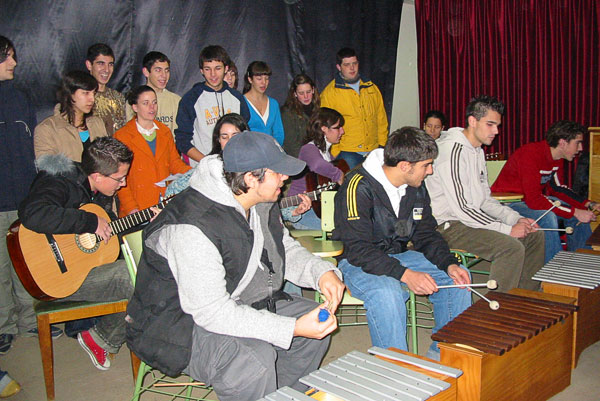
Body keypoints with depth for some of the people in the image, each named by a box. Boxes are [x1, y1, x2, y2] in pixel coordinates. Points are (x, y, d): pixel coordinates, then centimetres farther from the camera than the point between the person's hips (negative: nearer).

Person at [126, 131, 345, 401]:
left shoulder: (260, 204, -3)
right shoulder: (192, 228, -32)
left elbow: (285, 248, 11)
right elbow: (211, 311, -33)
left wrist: (321, 273, -11)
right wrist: (292, 328, -34)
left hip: (244, 304, 9)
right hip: (185, 320, -9)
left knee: (319, 322, 5)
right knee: (253, 360, -34)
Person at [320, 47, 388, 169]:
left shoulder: (372, 88, 15)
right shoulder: (329, 93, 1)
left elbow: (381, 119, 18)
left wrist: (382, 144, 9)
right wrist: (335, 153, -7)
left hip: (373, 150, 4)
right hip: (347, 152, -4)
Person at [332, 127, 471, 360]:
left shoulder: (416, 187, 1)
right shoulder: (358, 187, -24)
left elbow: (426, 235, 7)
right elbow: (358, 250, -28)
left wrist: (448, 264, -12)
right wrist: (405, 275, -36)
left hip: (398, 257, 8)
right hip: (358, 263, -7)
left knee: (457, 278, -2)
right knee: (388, 292, -37)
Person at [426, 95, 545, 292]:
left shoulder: (477, 150, 14)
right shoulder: (453, 150, -19)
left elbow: (485, 199, 17)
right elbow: (461, 209, -24)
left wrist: (516, 219, 2)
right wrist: (508, 229, -20)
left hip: (471, 219, 10)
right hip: (449, 226, -10)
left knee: (535, 235, 11)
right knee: (512, 247, -27)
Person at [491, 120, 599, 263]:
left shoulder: (557, 157, 1)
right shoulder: (531, 155, -28)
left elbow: (557, 188, 9)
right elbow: (534, 200, -33)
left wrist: (589, 205, -4)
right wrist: (575, 212, -30)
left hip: (532, 197, 10)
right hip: (506, 202, -10)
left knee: (581, 210, 5)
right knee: (547, 217, -33)